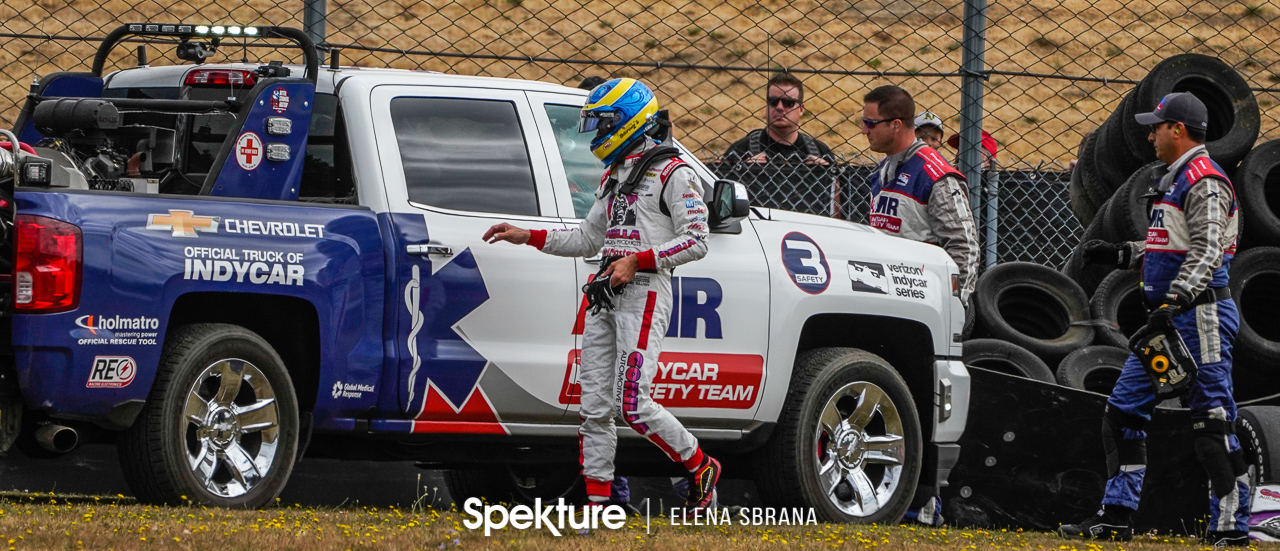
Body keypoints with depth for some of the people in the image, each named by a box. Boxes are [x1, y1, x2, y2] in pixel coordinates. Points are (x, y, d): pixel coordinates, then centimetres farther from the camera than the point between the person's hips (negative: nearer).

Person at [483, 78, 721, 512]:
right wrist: (526, 237, 22)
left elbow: (695, 241, -10)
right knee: (594, 406, 2)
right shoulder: (613, 178, 23)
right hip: (605, 295, 8)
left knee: (632, 404, -15)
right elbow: (588, 239, 29)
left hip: (644, 291, -8)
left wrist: (637, 260, -18)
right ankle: (596, 505, 4)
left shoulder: (673, 174, -3)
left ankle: (701, 469, 4)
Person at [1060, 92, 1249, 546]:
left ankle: (1232, 527, -6)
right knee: (1123, 412, 11)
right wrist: (1120, 254, 21)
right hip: (1167, 318, 11)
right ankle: (1116, 517, 15)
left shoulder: (1205, 183, -13)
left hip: (1200, 317, -11)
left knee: (1212, 422, -9)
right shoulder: (1177, 180, 20)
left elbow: (1205, 253, -23)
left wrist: (1174, 301, -33)